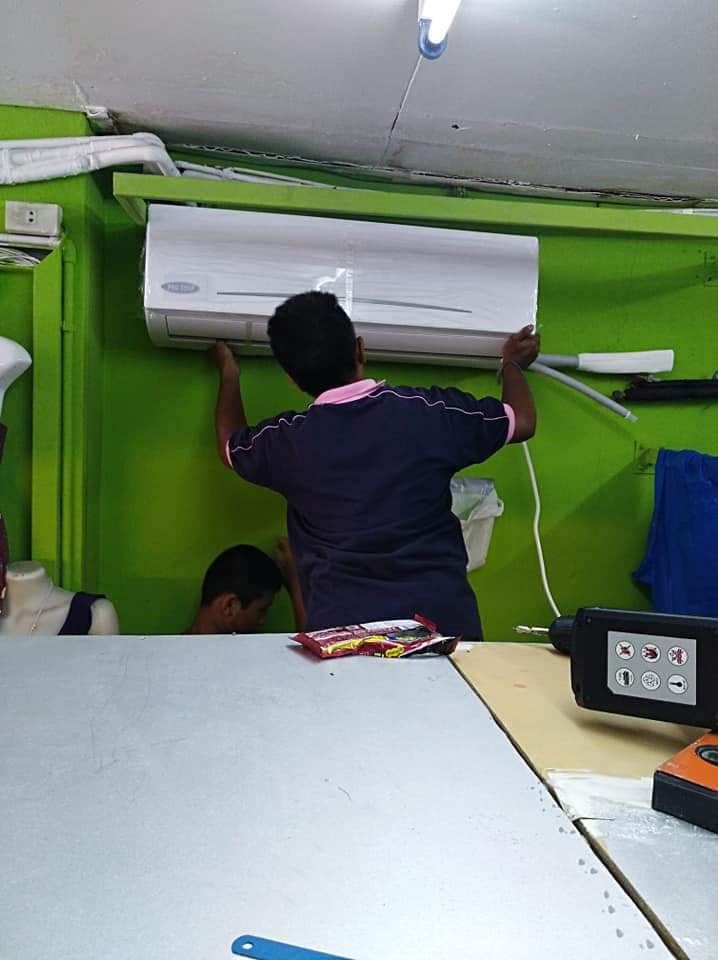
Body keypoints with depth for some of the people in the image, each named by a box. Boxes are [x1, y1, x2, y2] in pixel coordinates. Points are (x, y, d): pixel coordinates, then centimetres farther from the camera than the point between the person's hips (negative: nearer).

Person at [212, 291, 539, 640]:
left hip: (341, 627, 0)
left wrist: (229, 374, 37)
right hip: (444, 618, 1)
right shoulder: (427, 411, -6)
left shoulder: (287, 440, -3)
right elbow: (521, 421, 11)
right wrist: (512, 365, 32)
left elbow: (231, 444, 21)